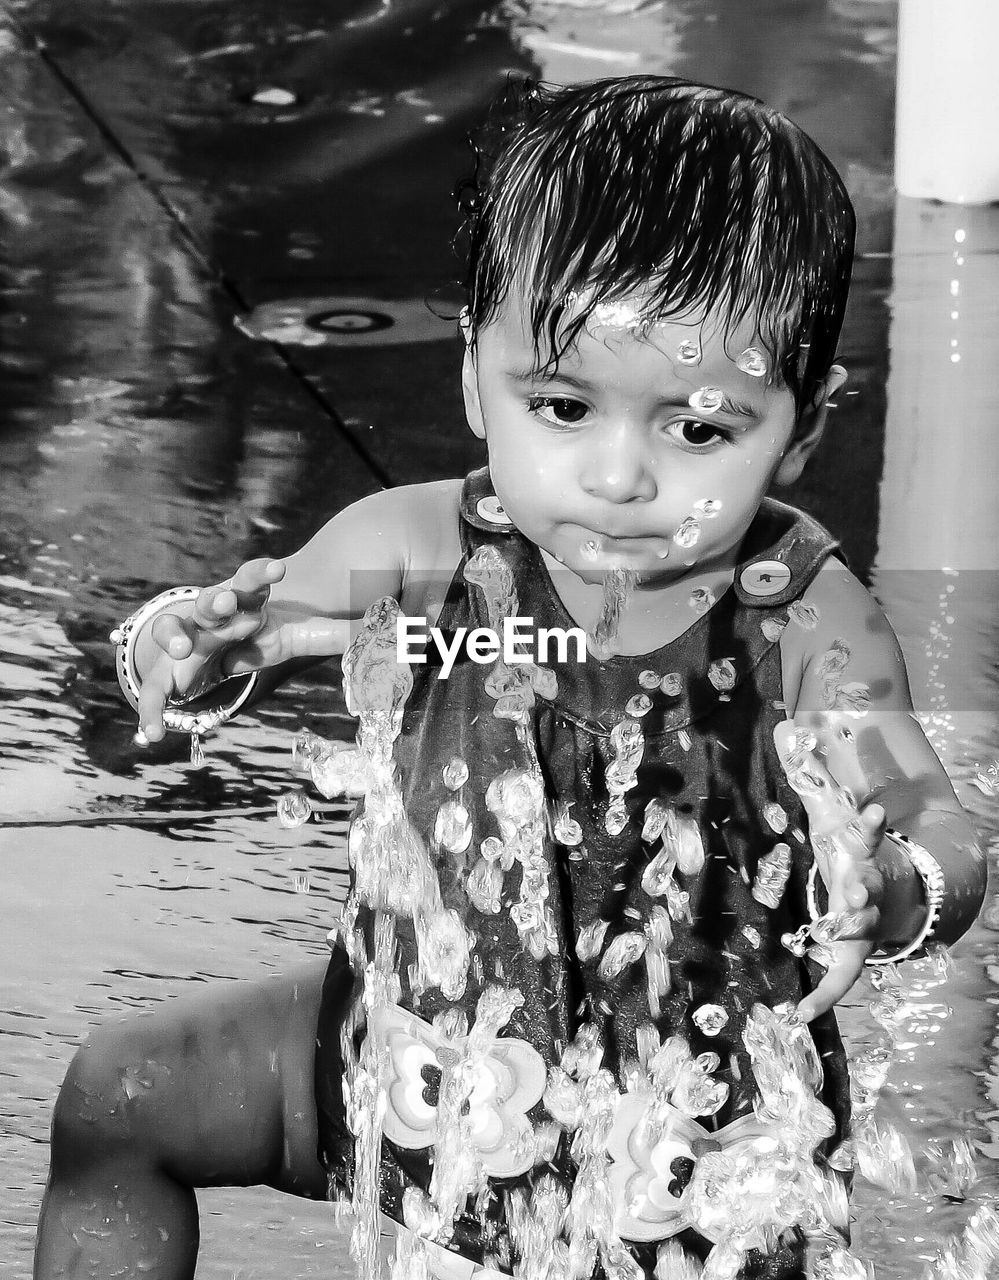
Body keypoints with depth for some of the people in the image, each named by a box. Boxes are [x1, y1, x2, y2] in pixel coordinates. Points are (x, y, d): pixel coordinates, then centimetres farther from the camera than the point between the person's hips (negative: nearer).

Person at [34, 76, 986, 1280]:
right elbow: (253, 617, 0)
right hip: (425, 1038, 3)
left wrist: (890, 892, -47)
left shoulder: (806, 625, -21)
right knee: (113, 1098, 2)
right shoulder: (418, 552, -15)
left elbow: (944, 841, -22)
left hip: (687, 1117, -2)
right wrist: (188, 648, -25)